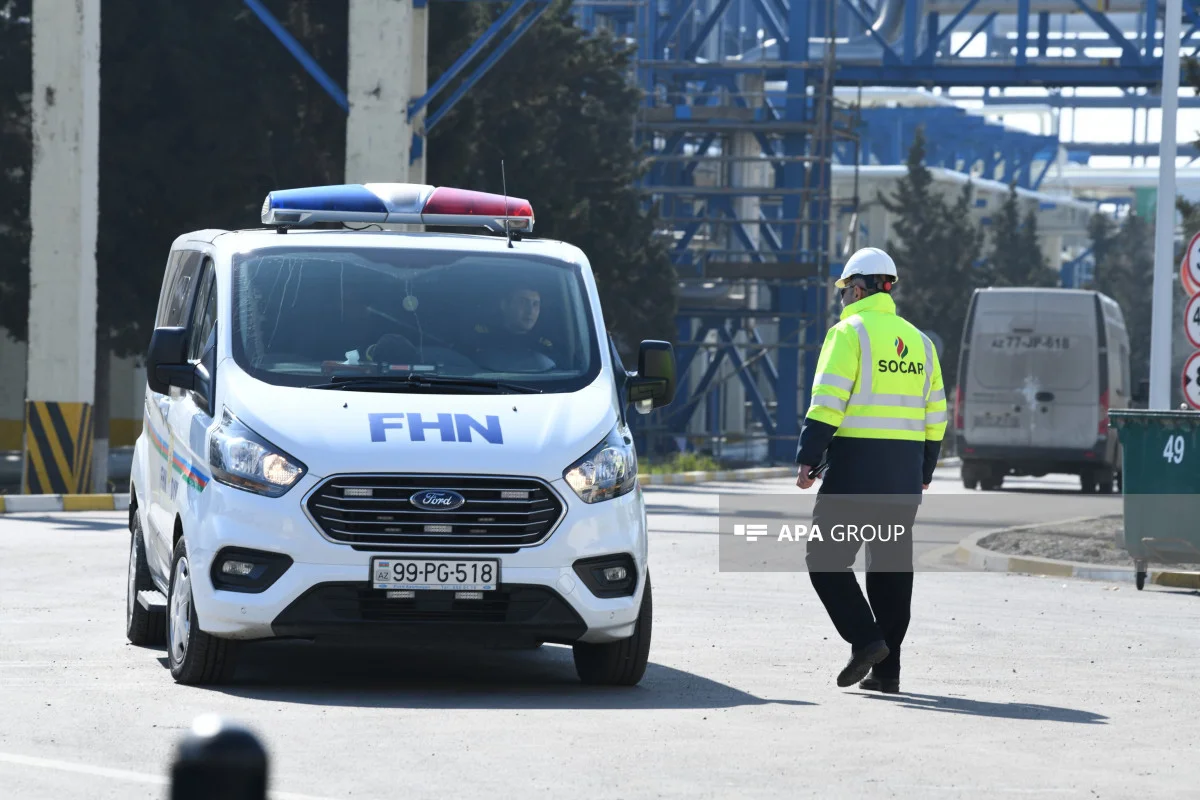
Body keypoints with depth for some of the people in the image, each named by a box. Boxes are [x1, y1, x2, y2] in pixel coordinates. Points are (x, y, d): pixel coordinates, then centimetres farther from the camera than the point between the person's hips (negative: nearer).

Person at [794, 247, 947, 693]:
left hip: (856, 467, -6)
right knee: (891, 565, 9)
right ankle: (886, 669, 8)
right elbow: (934, 416, 17)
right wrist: (923, 473, 23)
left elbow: (827, 403, -13)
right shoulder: (918, 341, 15)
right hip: (904, 471, 6)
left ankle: (865, 639, -15)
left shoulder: (850, 332, -5)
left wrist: (807, 460, -10)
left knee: (826, 558, 1)